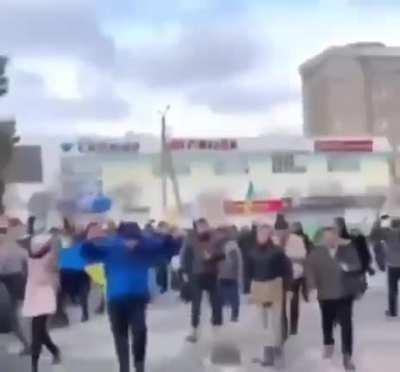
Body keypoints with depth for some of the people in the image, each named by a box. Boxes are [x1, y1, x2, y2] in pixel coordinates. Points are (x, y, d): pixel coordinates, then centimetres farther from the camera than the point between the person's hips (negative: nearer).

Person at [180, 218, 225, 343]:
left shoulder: (213, 241, 2)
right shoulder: (191, 242, -4)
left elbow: (222, 255, 1)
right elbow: (185, 256, 0)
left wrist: (212, 256, -17)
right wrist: (185, 272, -4)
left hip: (212, 276, 2)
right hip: (197, 276, -2)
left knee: (216, 303, 3)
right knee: (196, 304, 5)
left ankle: (217, 330, 16)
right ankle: (194, 331, 14)